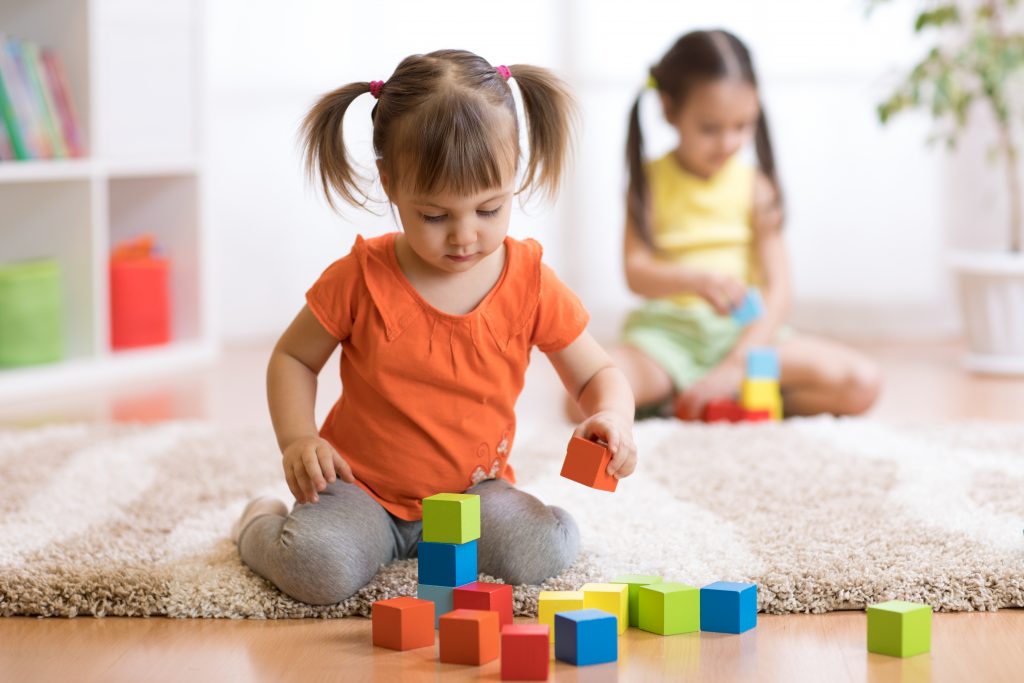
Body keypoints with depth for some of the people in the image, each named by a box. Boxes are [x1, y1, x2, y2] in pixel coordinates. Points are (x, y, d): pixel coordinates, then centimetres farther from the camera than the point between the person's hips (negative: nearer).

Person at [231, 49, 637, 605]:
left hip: (473, 491, 2)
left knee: (547, 549, -26)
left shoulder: (530, 283, -6)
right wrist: (298, 440, -14)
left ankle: (428, 541, 7)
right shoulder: (362, 278, -10)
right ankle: (261, 527, 9)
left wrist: (611, 418, -20)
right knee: (319, 568, -31)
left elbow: (598, 374, 4)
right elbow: (292, 357, 4)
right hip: (360, 485, -2)